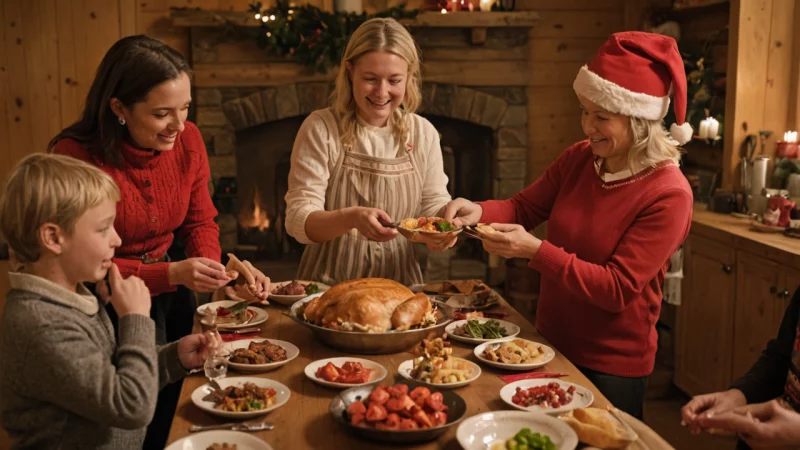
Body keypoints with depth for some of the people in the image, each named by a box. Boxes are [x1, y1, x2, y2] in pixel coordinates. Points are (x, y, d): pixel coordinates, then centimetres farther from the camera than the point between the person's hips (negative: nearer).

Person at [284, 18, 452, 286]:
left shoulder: (424, 133, 4)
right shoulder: (321, 129, -6)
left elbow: (434, 206, 9)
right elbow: (298, 221, -10)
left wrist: (448, 217, -14)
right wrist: (351, 218, -27)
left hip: (399, 282, 5)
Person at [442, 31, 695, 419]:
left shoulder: (668, 194, -23)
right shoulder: (578, 159, -3)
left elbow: (617, 289, -25)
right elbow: (524, 207, 4)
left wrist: (536, 251, -31)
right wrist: (480, 211, -17)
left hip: (611, 367, -6)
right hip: (553, 343, 6)